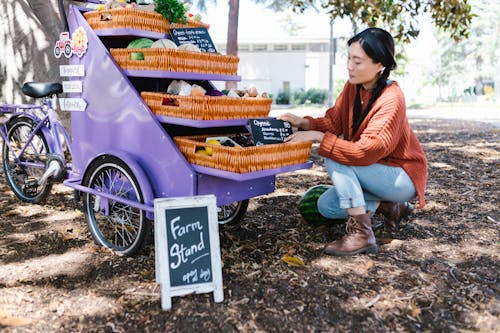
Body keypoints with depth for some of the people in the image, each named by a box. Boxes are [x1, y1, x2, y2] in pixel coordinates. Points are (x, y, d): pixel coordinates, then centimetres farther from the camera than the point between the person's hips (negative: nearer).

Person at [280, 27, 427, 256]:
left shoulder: (391, 100, -28)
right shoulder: (352, 87, -5)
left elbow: (366, 152, -34)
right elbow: (333, 121, -4)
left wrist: (318, 137, -33)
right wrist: (303, 123, -22)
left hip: (403, 177, -8)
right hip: (375, 170, 8)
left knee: (334, 158, -26)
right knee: (327, 207, 2)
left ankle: (361, 233, -21)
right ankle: (390, 206, 13)